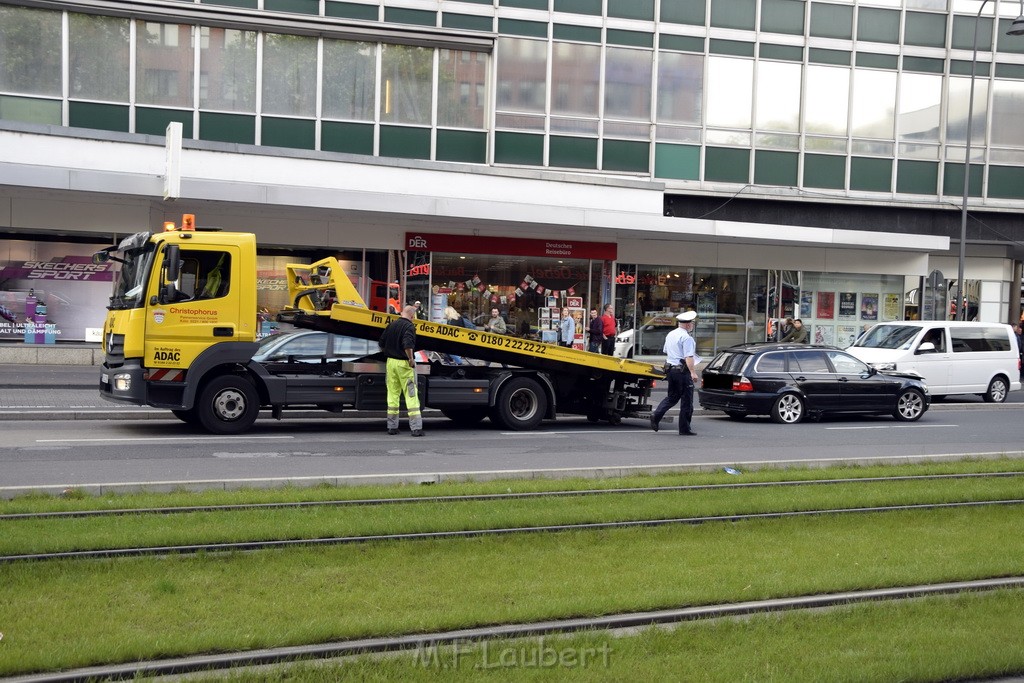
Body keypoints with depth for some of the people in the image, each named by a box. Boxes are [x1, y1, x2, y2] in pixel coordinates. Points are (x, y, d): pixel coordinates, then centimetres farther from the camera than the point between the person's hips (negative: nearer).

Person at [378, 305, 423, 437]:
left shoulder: (391, 325, 8)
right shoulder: (409, 326, -13)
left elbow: (382, 343, 13)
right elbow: (408, 345, -27)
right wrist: (411, 359, -15)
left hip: (391, 361, 6)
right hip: (404, 364, -6)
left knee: (393, 394, 12)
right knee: (411, 395, -2)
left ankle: (392, 427, 16)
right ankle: (416, 428, -4)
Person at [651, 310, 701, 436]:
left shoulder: (670, 335, 12)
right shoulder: (687, 338, -15)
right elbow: (688, 357, -23)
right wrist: (693, 372, -26)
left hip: (670, 368, 8)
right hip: (682, 370, -8)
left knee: (672, 397, 17)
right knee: (687, 401, 2)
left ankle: (656, 415, -4)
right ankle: (684, 429, 6)